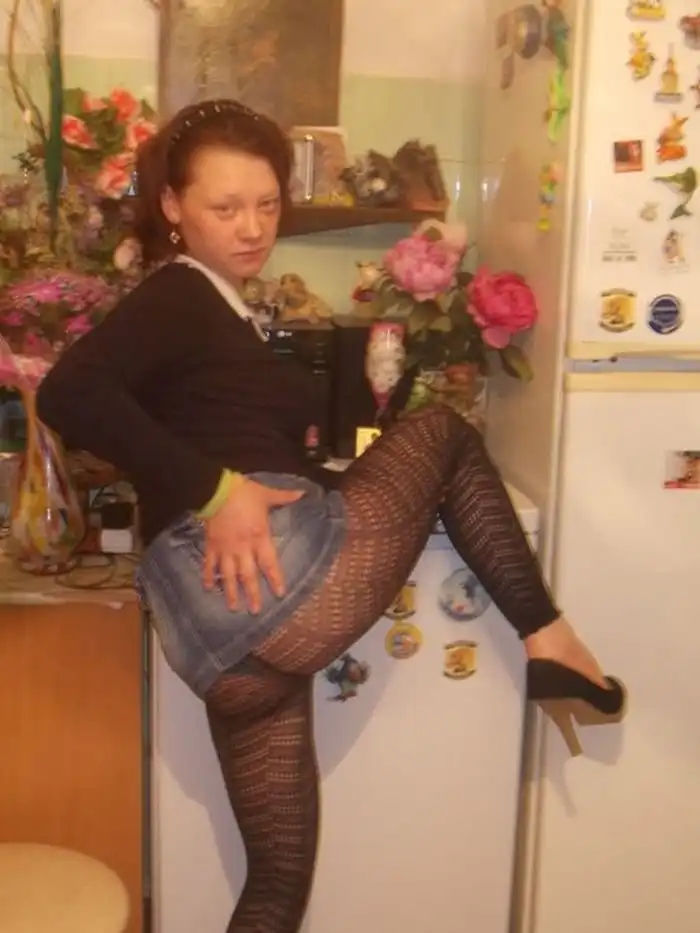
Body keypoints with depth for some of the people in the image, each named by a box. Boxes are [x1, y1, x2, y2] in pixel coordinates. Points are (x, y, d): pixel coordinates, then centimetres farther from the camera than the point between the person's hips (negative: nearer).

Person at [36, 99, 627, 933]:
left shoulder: (221, 315, 28)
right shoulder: (176, 295, 0)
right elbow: (68, 395, -19)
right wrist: (215, 490, -21)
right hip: (284, 575, -9)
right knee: (441, 433, 12)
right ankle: (548, 643, 9)